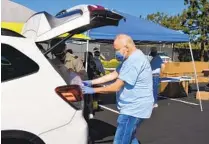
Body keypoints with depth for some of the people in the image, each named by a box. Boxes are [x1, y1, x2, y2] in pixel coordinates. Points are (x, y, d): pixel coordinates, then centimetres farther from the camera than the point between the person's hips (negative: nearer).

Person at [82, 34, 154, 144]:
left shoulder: (134, 61, -23)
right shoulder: (130, 59, 12)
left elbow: (116, 86, -23)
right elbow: (113, 75, 13)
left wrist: (93, 90, -14)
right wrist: (91, 82, 6)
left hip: (134, 108, -11)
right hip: (133, 107, 11)